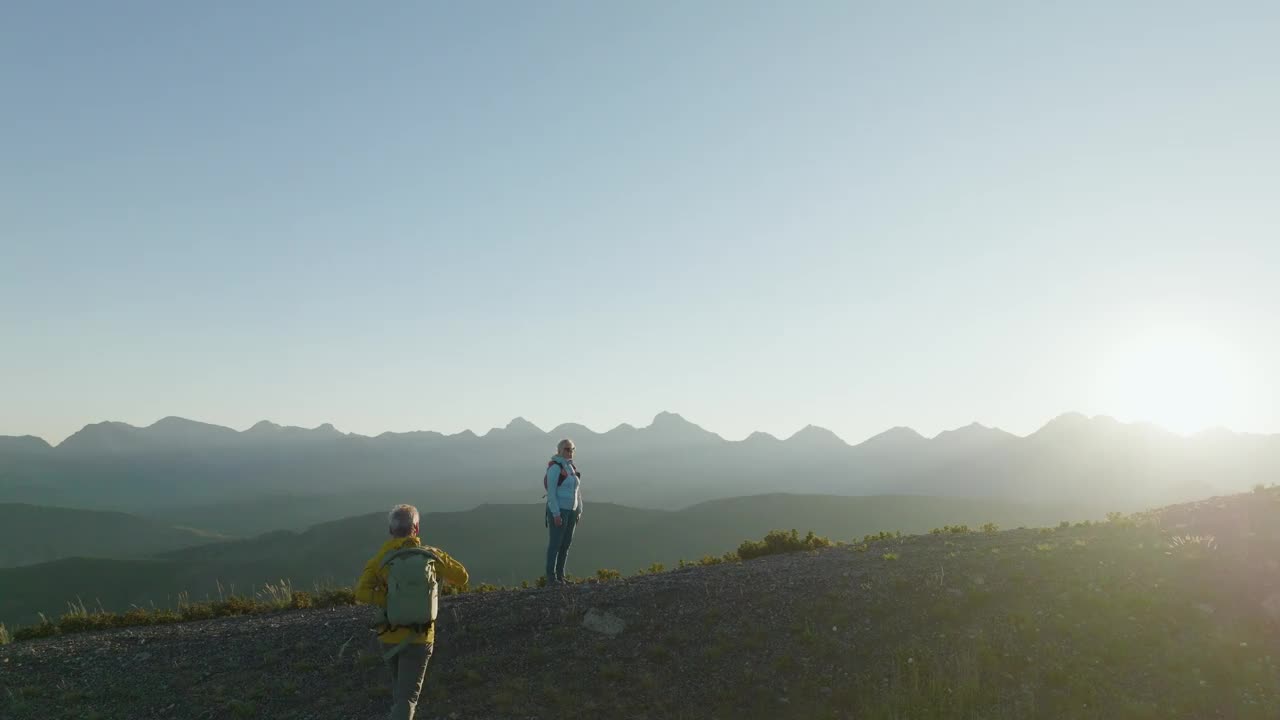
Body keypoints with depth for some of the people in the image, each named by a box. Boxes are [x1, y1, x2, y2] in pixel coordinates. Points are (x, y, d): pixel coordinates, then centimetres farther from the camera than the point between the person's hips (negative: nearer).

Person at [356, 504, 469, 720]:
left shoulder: (378, 560, -4)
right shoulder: (430, 554, -7)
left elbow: (362, 593, -20)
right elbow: (462, 577, 3)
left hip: (390, 636, 3)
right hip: (418, 638, -3)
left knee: (401, 684, 28)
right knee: (407, 696, -2)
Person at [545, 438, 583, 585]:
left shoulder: (572, 468, 12)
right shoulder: (555, 467, -15)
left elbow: (577, 491, 16)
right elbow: (551, 492, -18)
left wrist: (579, 511, 13)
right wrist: (556, 514, -21)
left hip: (570, 511, 8)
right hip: (558, 511, -8)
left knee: (566, 543, 11)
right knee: (555, 543, -3)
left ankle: (560, 576, 19)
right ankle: (551, 577, 5)